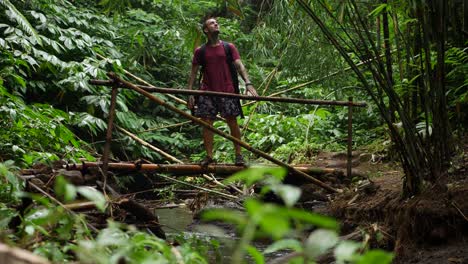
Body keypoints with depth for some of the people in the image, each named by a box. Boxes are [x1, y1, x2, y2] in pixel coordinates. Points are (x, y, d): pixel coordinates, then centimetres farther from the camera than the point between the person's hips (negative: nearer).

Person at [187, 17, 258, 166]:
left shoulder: (229, 47, 8)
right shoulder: (200, 51, 9)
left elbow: (239, 65, -2)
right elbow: (193, 72, 9)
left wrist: (248, 83, -17)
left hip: (227, 91, -1)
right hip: (207, 92, 1)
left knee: (232, 122, -2)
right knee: (207, 123, 0)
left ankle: (238, 154, 5)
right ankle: (209, 156, 9)